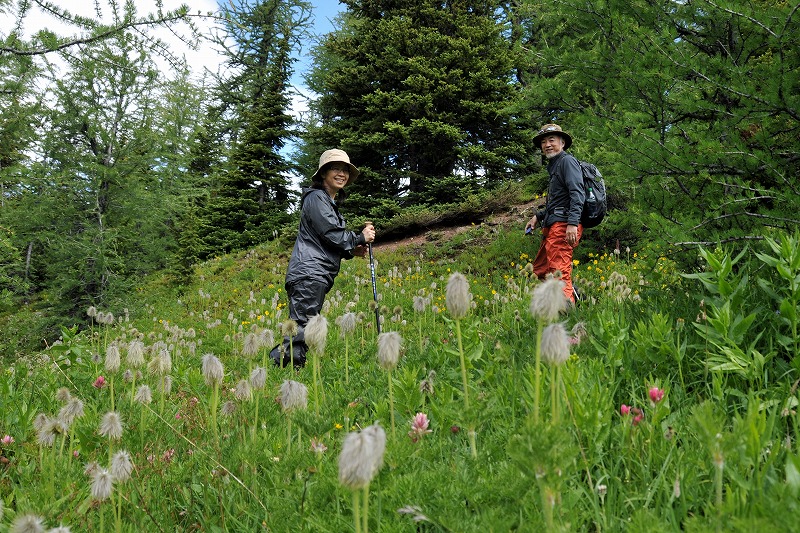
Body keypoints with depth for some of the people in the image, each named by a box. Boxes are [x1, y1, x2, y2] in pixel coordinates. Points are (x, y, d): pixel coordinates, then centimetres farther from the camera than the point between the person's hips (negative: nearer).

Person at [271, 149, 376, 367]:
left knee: (306, 331, 6)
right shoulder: (316, 198, -5)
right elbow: (332, 235, -13)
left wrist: (351, 251, 13)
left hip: (316, 277, 10)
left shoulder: (331, 203, 27)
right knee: (301, 329, -17)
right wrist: (361, 238, 2)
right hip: (308, 274, -10)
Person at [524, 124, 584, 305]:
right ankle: (574, 294, 18)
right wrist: (538, 216, 23)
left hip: (563, 226, -11)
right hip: (552, 227, 11)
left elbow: (577, 193, -18)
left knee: (559, 272, -15)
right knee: (539, 270, 14)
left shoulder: (567, 161, -5)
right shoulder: (554, 166, 26)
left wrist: (573, 223, -27)